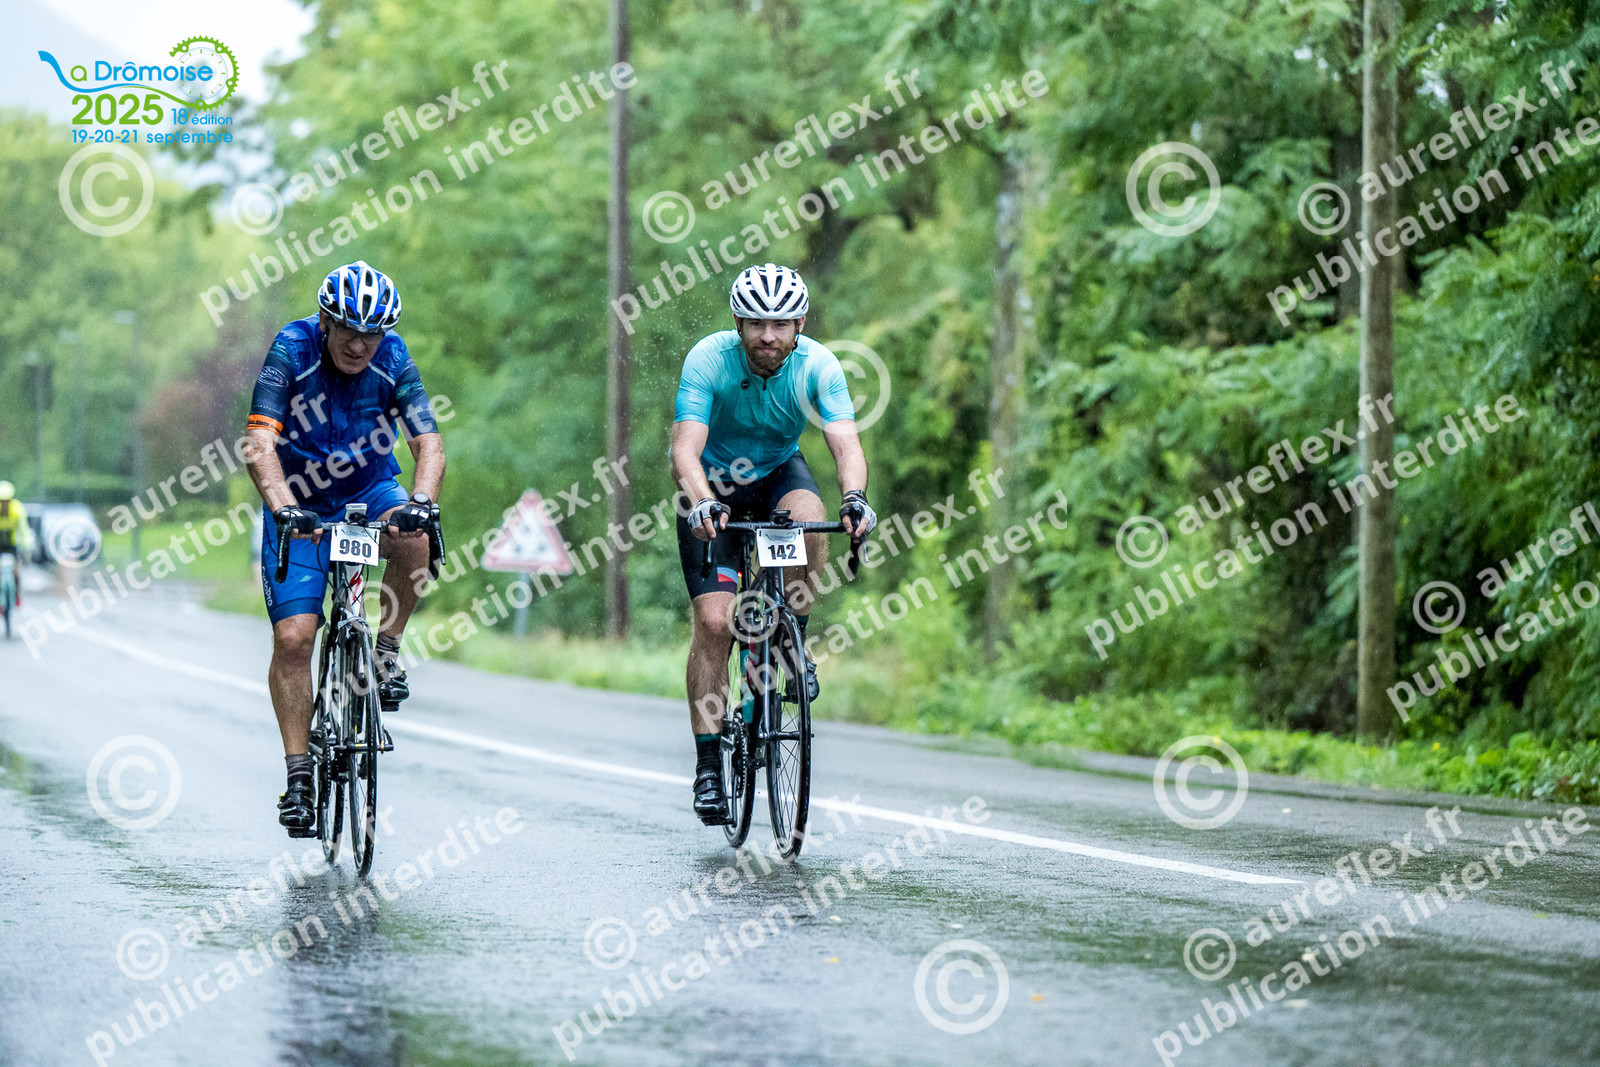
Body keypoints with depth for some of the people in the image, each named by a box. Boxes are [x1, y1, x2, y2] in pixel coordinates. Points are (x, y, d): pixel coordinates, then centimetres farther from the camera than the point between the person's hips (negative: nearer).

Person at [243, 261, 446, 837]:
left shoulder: (394, 362, -15)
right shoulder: (292, 352, -21)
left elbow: (429, 444, -21)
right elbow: (261, 443, -30)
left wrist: (419, 501, -42)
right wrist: (283, 507, -46)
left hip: (369, 492, 2)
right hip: (299, 500, -1)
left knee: (413, 539, -33)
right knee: (293, 637, -13)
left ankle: (388, 648, -10)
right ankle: (298, 772, -5)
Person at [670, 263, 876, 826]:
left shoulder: (817, 366, -23)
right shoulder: (708, 360, -28)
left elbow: (845, 442, -33)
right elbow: (685, 450, -36)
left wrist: (855, 497, -54)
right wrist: (702, 503, -56)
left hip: (778, 474, 2)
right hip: (713, 489, -1)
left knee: (808, 519, -35)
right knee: (714, 622, -14)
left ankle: (792, 643, -10)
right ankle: (708, 767, -6)